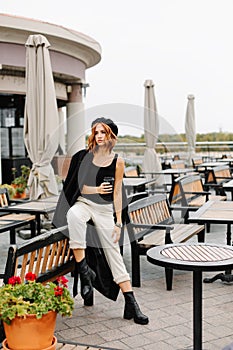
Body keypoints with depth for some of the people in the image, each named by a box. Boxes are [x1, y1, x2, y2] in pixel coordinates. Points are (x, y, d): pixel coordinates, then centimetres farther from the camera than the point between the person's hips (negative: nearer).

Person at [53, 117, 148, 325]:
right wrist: (96, 189, -14)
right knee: (74, 215, -38)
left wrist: (118, 222, -3)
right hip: (84, 204, 0)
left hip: (105, 209, 0)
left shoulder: (118, 162, 0)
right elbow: (77, 186, 2)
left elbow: (117, 192, 0)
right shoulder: (85, 156, 0)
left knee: (114, 252, -4)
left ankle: (131, 304, 2)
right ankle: (84, 271, -30)